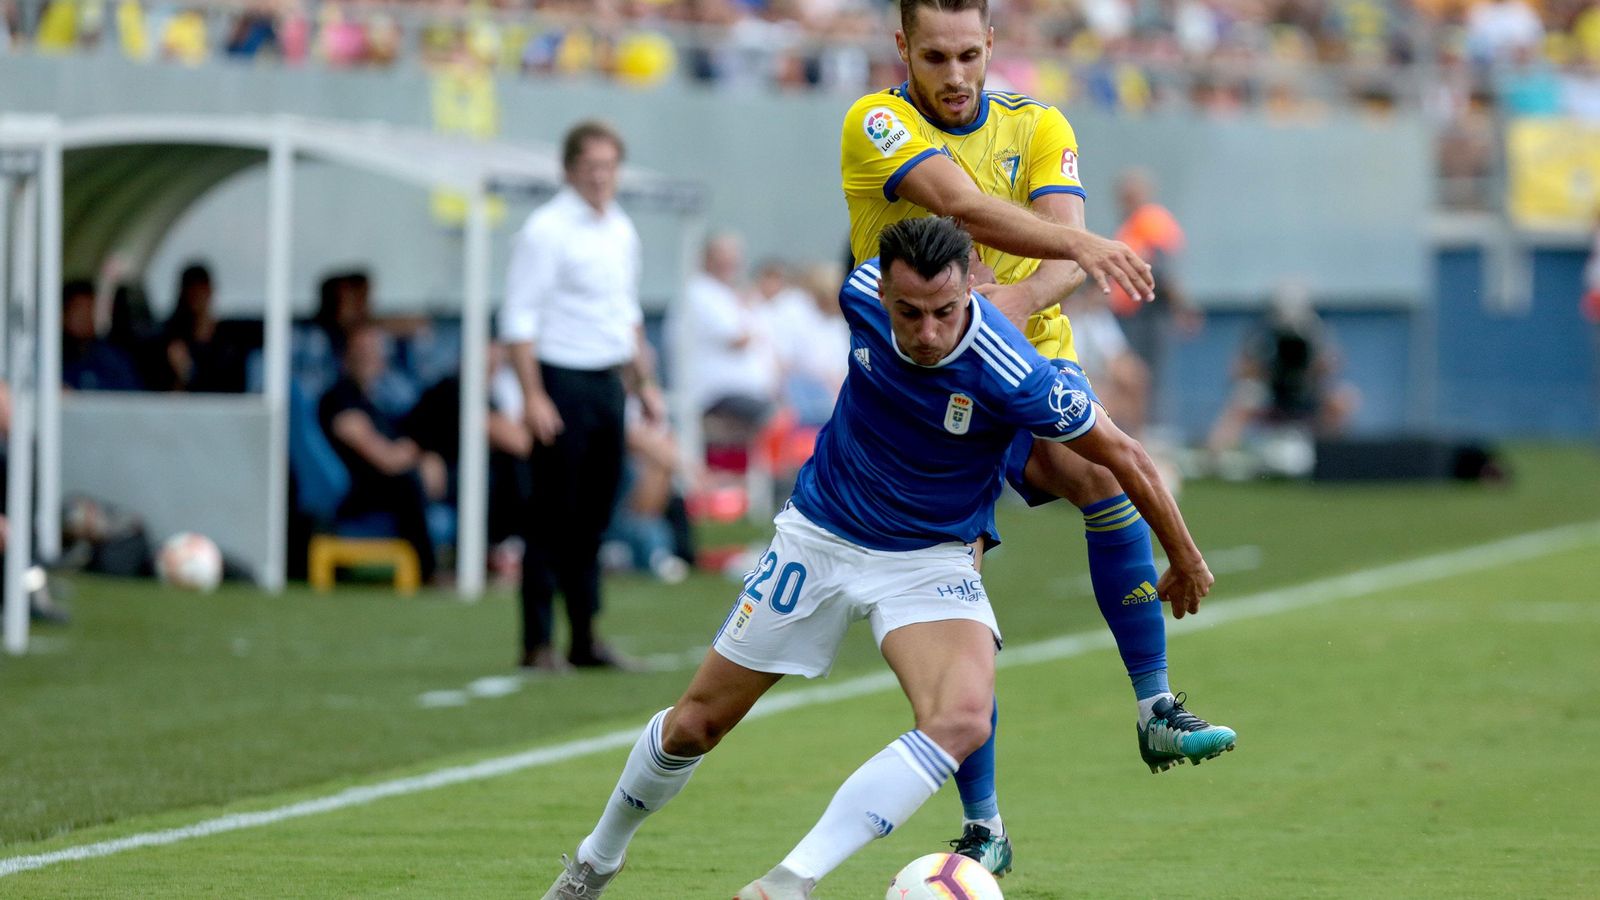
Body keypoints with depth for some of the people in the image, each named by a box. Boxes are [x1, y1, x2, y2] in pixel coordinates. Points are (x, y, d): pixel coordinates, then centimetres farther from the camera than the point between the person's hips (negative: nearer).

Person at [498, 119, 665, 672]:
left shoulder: (621, 231, 13)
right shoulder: (546, 230, -10)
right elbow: (519, 320, -13)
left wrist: (644, 383, 22)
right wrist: (533, 397, -20)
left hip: (608, 383, 7)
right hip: (562, 381, -7)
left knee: (594, 517, 10)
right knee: (553, 518, -6)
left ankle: (585, 640, 15)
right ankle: (537, 644, -3)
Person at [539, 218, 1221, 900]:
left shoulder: (1013, 377, -30)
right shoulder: (862, 293, -19)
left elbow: (1119, 454, -15)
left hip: (932, 559, -3)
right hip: (818, 537, 3)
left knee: (962, 720, -32)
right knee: (695, 723, 8)